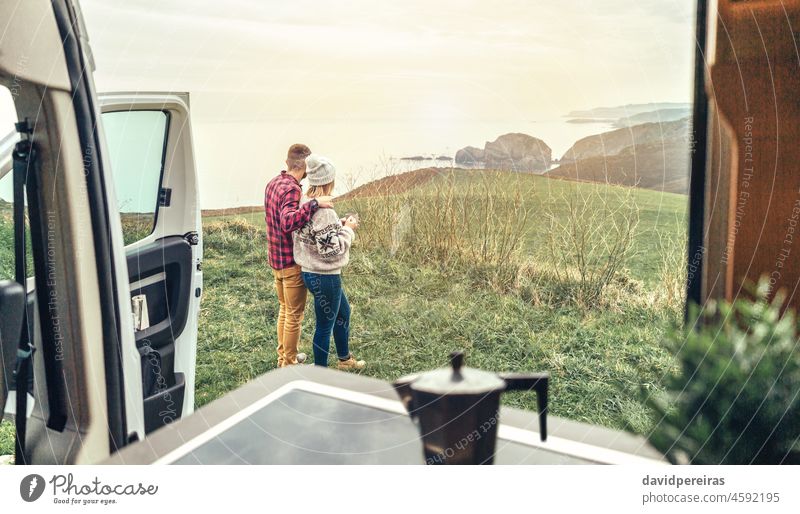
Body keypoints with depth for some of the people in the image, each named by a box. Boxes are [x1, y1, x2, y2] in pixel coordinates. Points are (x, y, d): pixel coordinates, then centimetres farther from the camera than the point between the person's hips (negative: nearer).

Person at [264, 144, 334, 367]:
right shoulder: (291, 189, -22)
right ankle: (289, 364, 16)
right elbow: (289, 222, -40)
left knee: (284, 309, 22)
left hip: (276, 259, 9)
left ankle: (283, 356, 34)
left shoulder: (273, 183, 7)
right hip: (292, 262, -9)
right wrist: (314, 203, -43)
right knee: (294, 315, 5)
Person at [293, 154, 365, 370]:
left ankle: (344, 358, 45)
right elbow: (331, 248, -26)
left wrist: (340, 224, 7)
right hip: (324, 277, -10)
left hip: (311, 272, 10)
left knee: (343, 312, 28)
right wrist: (348, 229, -12)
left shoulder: (305, 203, 4)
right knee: (325, 325, 6)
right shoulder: (323, 210, -26)